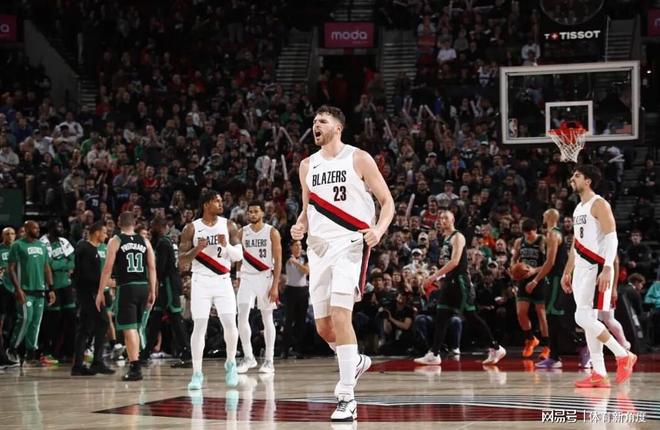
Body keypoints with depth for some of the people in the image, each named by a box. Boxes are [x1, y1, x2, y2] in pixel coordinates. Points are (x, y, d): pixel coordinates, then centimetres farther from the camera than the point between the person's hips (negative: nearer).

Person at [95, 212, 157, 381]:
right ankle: (134, 363, 24)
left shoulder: (115, 241, -2)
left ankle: (135, 367, -14)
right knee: (135, 328, 18)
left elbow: (108, 268, -7)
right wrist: (152, 292, 13)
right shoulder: (144, 242, 9)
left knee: (129, 328, -5)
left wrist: (100, 292, -3)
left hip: (126, 287, -5)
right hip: (143, 286, 5)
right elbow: (152, 268, 7)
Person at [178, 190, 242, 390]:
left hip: (223, 281, 1)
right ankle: (197, 374, -1)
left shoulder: (228, 226, 4)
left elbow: (239, 256, 2)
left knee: (230, 324, -9)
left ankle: (231, 363, 16)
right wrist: (196, 250, -20)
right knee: (199, 327, -6)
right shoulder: (191, 229, -2)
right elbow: (181, 262, -2)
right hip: (201, 282, -1)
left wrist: (226, 245, -17)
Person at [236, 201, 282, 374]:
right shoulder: (242, 233, 6)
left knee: (267, 319, 3)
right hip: (247, 277, 2)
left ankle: (269, 360, 8)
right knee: (242, 316, -10)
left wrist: (275, 286, -12)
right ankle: (248, 357, -2)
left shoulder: (272, 233, -3)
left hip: (265, 277, -2)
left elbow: (278, 261, -5)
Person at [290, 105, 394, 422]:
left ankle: (346, 397, -18)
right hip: (319, 248, 6)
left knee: (340, 316, -20)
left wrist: (379, 230, -20)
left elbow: (387, 201, -1)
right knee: (323, 327, 8)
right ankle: (355, 361, 39)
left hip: (350, 244, -6)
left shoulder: (359, 159, -3)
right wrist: (300, 227, 1)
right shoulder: (307, 165, 13)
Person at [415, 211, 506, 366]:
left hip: (459, 282, -9)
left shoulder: (457, 237, -11)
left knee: (471, 317, -9)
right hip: (450, 281, 9)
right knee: (441, 318, 7)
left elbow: (454, 262, -21)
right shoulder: (446, 239, 17)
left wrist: (435, 276, -21)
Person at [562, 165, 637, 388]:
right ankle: (599, 375, 6)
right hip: (581, 269, 9)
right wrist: (567, 272, 22)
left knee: (584, 318, -16)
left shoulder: (599, 204, -9)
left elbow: (612, 237, -17)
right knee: (588, 321, 5)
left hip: (597, 268, -9)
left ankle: (623, 355, -4)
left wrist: (607, 269, -26)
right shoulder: (579, 208, 18)